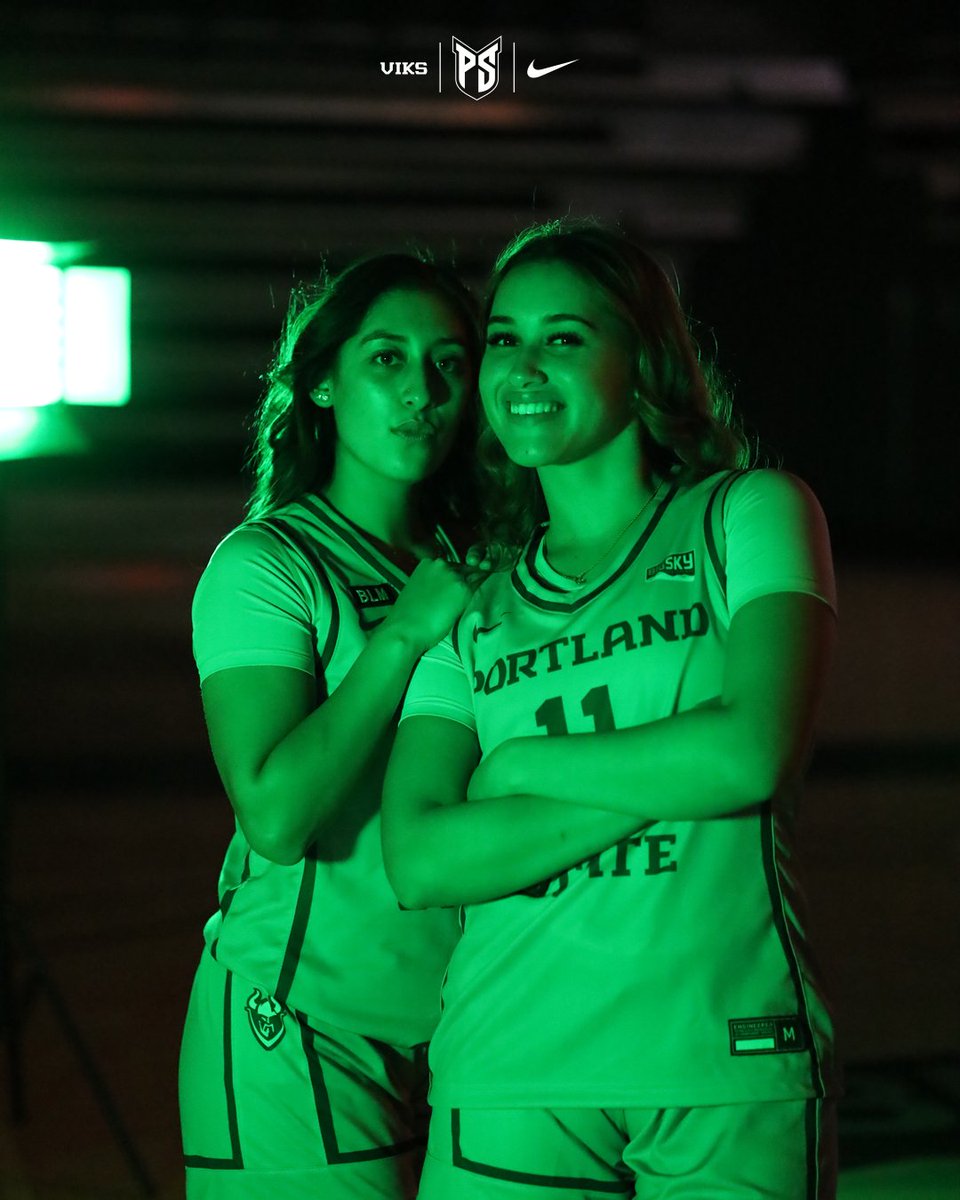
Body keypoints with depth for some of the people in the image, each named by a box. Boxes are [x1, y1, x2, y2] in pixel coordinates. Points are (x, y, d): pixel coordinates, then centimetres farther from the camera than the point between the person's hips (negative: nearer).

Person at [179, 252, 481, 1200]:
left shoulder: (465, 564, 13)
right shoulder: (265, 565, -8)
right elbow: (277, 814, -22)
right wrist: (405, 633, -17)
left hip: (449, 1020, 7)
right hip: (303, 1033, -6)